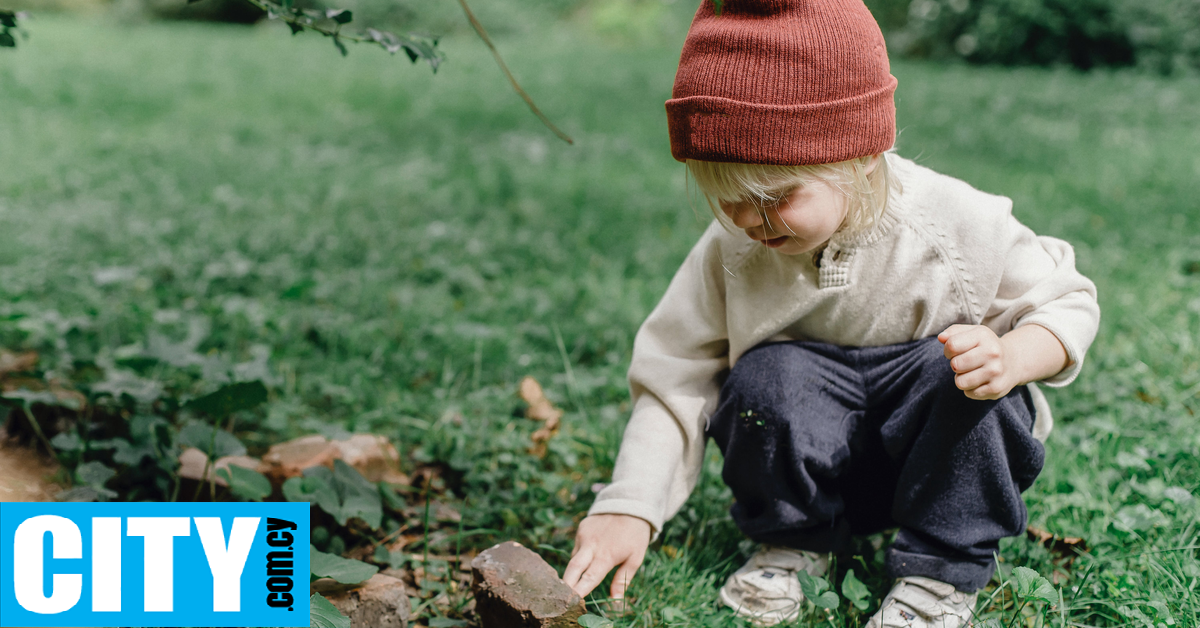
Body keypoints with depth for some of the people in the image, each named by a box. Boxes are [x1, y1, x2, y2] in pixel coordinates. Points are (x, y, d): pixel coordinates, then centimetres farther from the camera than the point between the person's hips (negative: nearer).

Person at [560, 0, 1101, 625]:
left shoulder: (958, 225, -18)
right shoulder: (731, 252, -13)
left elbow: (1067, 302, -6)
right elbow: (674, 378, -9)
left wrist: (1011, 360, -30)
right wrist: (630, 505, -20)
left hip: (943, 452, -1)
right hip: (814, 458, 1)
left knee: (958, 371, -31)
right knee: (768, 377, -29)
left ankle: (943, 570, -12)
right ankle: (792, 541, -1)